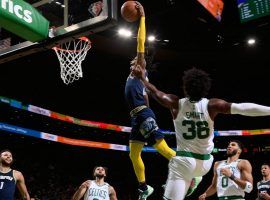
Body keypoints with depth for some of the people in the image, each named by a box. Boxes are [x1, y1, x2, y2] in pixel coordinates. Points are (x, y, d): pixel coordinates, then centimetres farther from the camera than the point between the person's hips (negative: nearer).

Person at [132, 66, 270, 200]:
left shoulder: (176, 104, -7)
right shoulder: (212, 105, -9)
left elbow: (155, 93, 7)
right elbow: (242, 108, -17)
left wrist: (142, 78, 21)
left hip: (184, 161, -2)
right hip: (205, 163, 2)